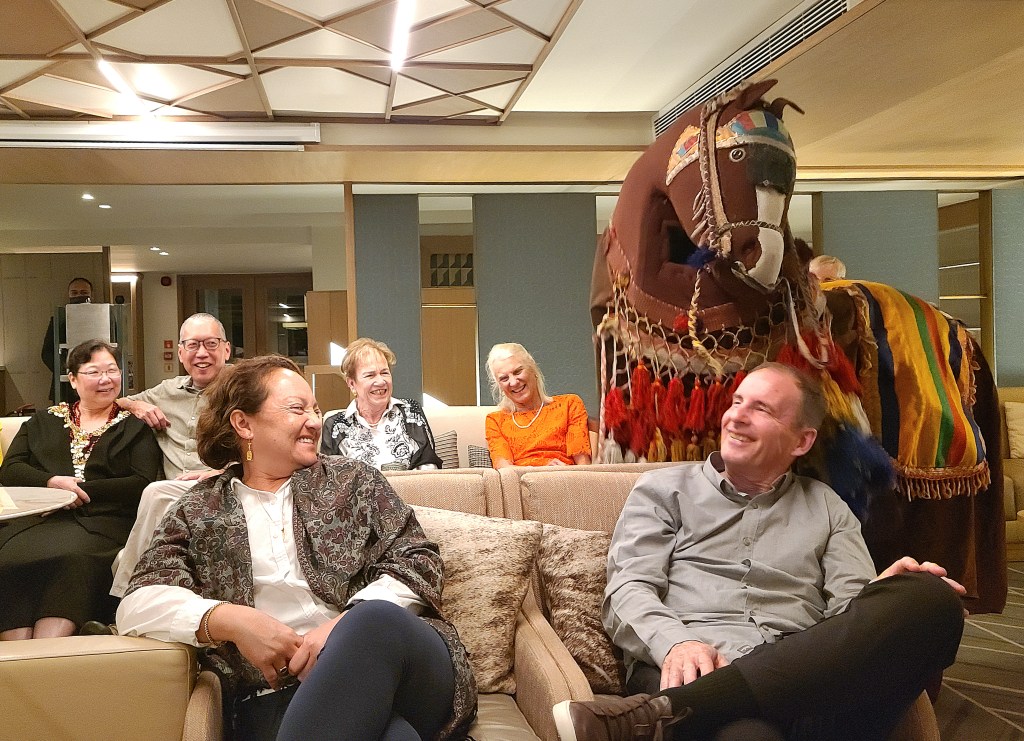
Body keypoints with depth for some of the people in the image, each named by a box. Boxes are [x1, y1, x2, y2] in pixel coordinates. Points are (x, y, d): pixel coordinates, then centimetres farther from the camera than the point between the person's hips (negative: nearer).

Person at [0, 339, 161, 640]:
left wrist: (83, 489, -5)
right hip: (36, 520, 3)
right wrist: (53, 482, -4)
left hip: (102, 521, -3)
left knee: (73, 559, -38)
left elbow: (143, 483, 4)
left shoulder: (135, 427, 18)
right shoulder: (44, 421, 27)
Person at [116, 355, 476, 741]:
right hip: (276, 693, -2)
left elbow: (419, 563, 9)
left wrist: (346, 625, -10)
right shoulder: (197, 511, 18)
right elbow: (136, 605, 7)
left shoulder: (354, 479, 19)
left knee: (375, 620, -38)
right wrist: (230, 619, -12)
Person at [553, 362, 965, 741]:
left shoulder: (826, 507, 27)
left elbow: (851, 601, 13)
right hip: (694, 669, -6)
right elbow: (627, 589, 5)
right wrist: (676, 643, -18)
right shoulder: (664, 489, 19)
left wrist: (888, 595, -13)